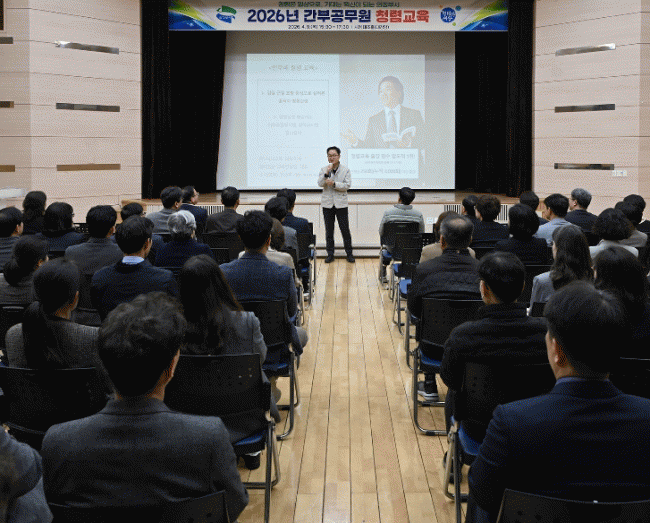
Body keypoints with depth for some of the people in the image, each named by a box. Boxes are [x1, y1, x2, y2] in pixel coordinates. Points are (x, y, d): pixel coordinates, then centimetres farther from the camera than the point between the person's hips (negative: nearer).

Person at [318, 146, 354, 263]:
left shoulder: (345, 170, -1)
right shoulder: (324, 169, 4)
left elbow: (347, 185, -10)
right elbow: (320, 184, -8)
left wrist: (334, 184, -19)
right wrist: (326, 173, -21)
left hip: (341, 204, -2)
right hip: (327, 204, 2)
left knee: (345, 229, 1)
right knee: (329, 230, 7)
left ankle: (349, 253, 12)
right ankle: (330, 254, 15)